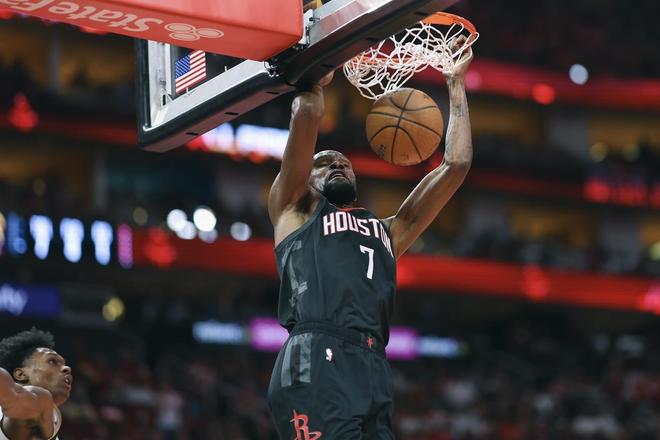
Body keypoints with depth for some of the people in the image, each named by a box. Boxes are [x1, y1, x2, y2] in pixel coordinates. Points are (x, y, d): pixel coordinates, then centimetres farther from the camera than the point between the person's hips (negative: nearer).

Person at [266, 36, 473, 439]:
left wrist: (456, 84, 35)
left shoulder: (387, 232, 34)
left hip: (373, 371, 6)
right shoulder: (293, 214, 22)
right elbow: (306, 116, 11)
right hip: (314, 364, -5)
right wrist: (316, 79, 29)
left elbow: (456, 164, 31)